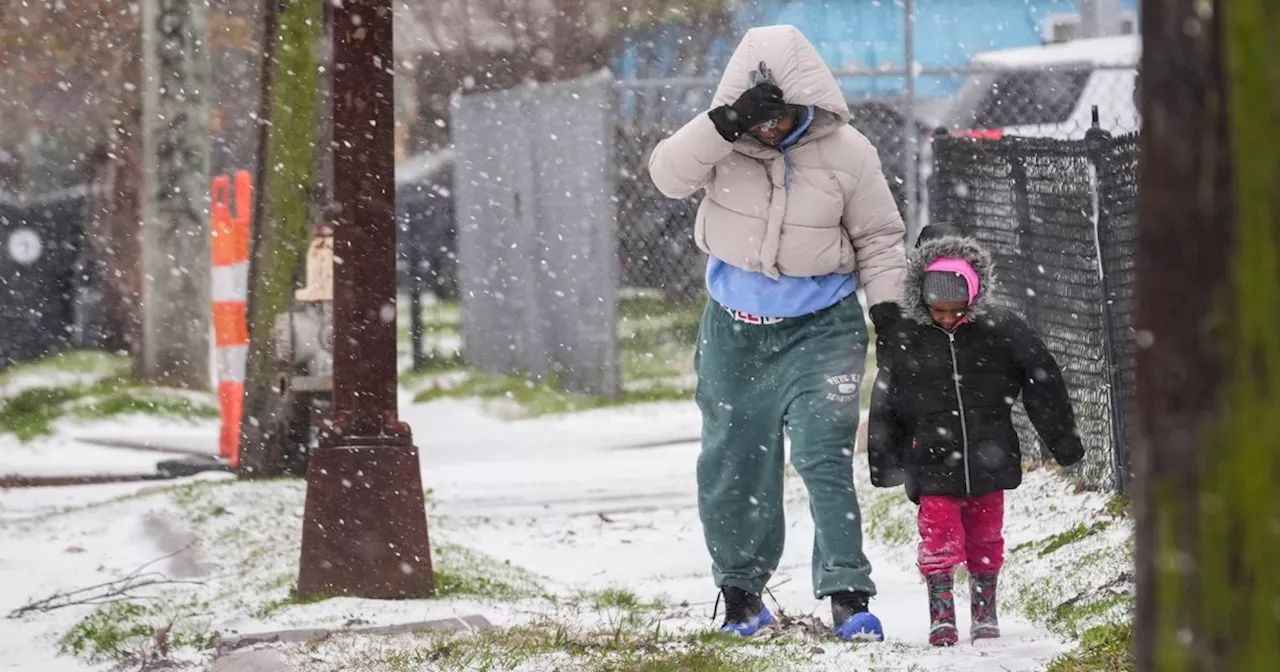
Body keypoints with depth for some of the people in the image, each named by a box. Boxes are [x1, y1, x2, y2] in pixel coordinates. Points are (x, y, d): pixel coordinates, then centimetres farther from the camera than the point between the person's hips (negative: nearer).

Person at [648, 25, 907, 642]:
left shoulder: (847, 153, -10)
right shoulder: (722, 141, -8)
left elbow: (879, 237, 2)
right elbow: (668, 173, -25)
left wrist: (884, 305, -8)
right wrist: (726, 124, -36)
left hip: (819, 329, -3)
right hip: (734, 330, 3)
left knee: (824, 457, -16)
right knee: (732, 464, 13)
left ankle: (847, 594, -18)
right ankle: (740, 588, 30)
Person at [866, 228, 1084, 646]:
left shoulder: (1000, 331, -6)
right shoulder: (904, 339, -5)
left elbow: (1043, 387, 2)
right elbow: (885, 406, 4)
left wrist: (1064, 444, 5)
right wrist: (885, 463, 5)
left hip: (988, 460, 1)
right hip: (933, 463, -1)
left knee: (985, 537, 10)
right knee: (938, 534, -6)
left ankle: (984, 609, 23)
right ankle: (941, 615, 0)